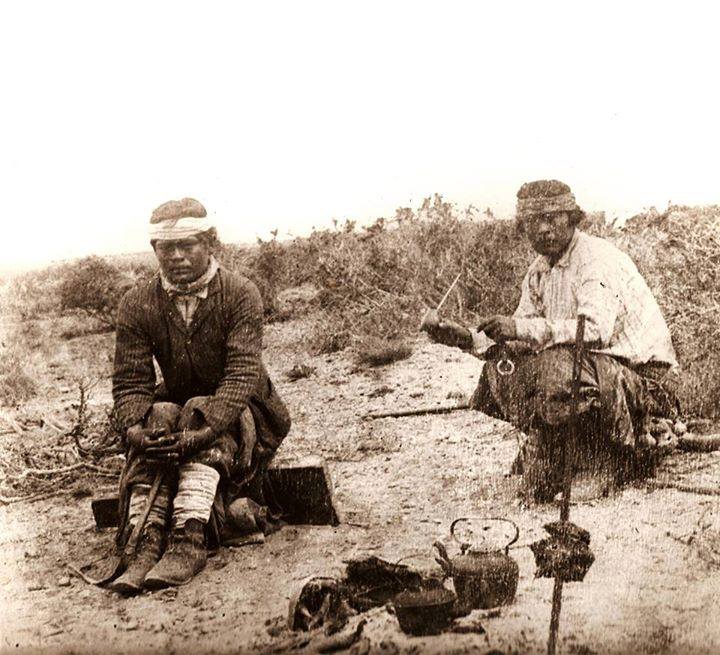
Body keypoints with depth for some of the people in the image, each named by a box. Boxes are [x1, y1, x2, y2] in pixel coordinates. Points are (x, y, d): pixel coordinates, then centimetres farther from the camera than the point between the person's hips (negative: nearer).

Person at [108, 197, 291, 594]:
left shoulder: (241, 294, -14)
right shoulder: (137, 305, -4)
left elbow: (243, 374, -25)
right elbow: (130, 382, -9)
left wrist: (202, 431, -40)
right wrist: (136, 428, -32)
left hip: (239, 415, -2)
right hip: (177, 406, 3)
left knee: (201, 414, -33)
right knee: (159, 417, -30)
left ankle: (190, 541, -42)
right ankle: (147, 543, -40)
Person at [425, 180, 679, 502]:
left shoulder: (596, 258, -17)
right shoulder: (539, 271, 9)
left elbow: (596, 329, -32)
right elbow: (517, 337, 6)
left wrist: (521, 328, -36)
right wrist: (466, 337, -11)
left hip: (640, 372, -8)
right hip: (591, 366, 8)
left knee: (557, 365, -33)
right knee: (503, 364, -3)